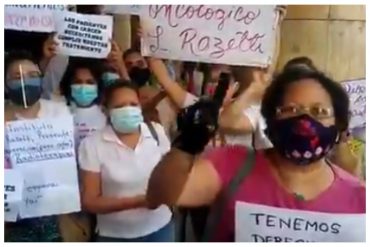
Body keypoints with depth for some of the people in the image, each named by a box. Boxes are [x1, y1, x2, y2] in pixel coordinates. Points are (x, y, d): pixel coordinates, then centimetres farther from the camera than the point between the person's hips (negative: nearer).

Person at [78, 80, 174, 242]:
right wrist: (137, 201, -20)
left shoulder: (157, 132, -6)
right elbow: (89, 202, -10)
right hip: (116, 235, -2)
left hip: (159, 227, 2)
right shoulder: (92, 145, -13)